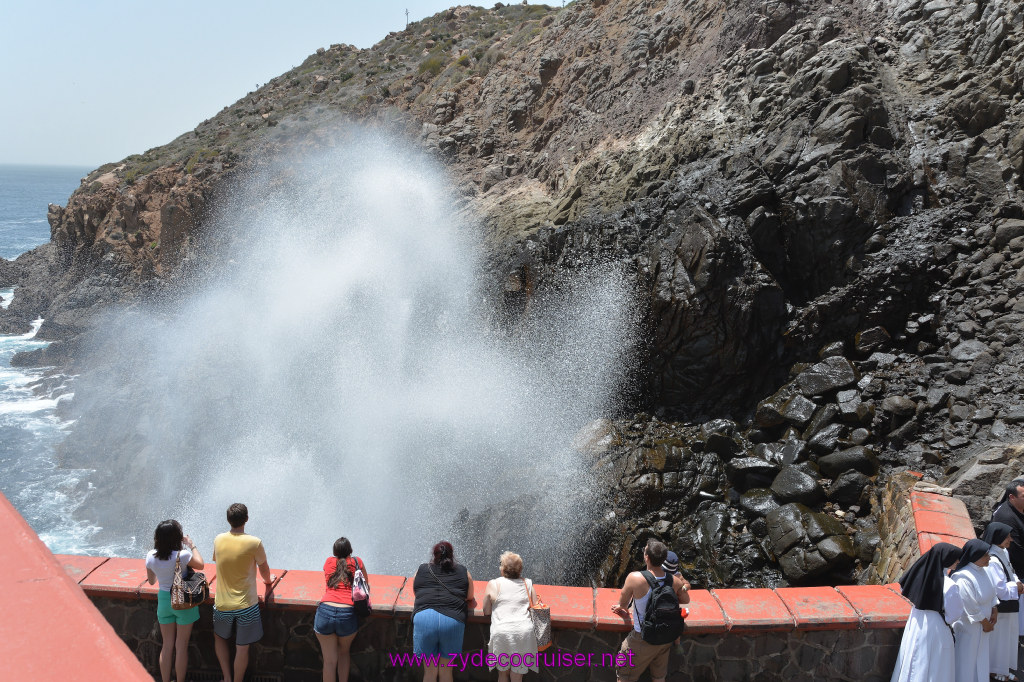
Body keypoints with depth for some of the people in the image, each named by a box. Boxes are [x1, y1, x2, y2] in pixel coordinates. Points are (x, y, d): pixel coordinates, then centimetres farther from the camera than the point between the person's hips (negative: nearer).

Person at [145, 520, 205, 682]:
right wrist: (191, 545, 3)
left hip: (163, 600, 4)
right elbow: (200, 565, -4)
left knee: (167, 645, 17)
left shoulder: (151, 556, -10)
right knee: (181, 646, 9)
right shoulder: (182, 555, -24)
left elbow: (151, 580, 7)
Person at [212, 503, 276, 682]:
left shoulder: (218, 540, -3)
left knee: (219, 637, 27)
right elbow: (264, 568, 2)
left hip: (222, 605, 4)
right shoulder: (254, 543, -14)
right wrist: (268, 580, 25)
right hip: (246, 605, -4)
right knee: (242, 648, 9)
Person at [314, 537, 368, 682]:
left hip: (325, 611, 1)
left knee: (329, 661, 11)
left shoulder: (329, 561, 18)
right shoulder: (357, 562, 13)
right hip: (347, 614, -1)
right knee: (344, 653, 25)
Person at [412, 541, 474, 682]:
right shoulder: (463, 572, 18)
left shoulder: (421, 570, 18)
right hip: (453, 620, 0)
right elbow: (470, 597, 28)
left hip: (424, 617, 0)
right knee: (446, 670, 13)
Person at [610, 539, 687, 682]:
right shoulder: (674, 581, -13)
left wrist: (624, 610, 13)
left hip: (643, 640, -4)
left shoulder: (635, 578, -27)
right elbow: (686, 600, 7)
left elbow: (622, 603, -9)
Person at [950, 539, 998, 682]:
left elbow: (991, 592, 14)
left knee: (980, 658, 20)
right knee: (966, 661, 6)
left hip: (981, 627, 9)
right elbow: (971, 606, -23)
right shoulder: (963, 578, -28)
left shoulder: (981, 571, 0)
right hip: (967, 628, -9)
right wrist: (985, 623, -12)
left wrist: (994, 611, 5)